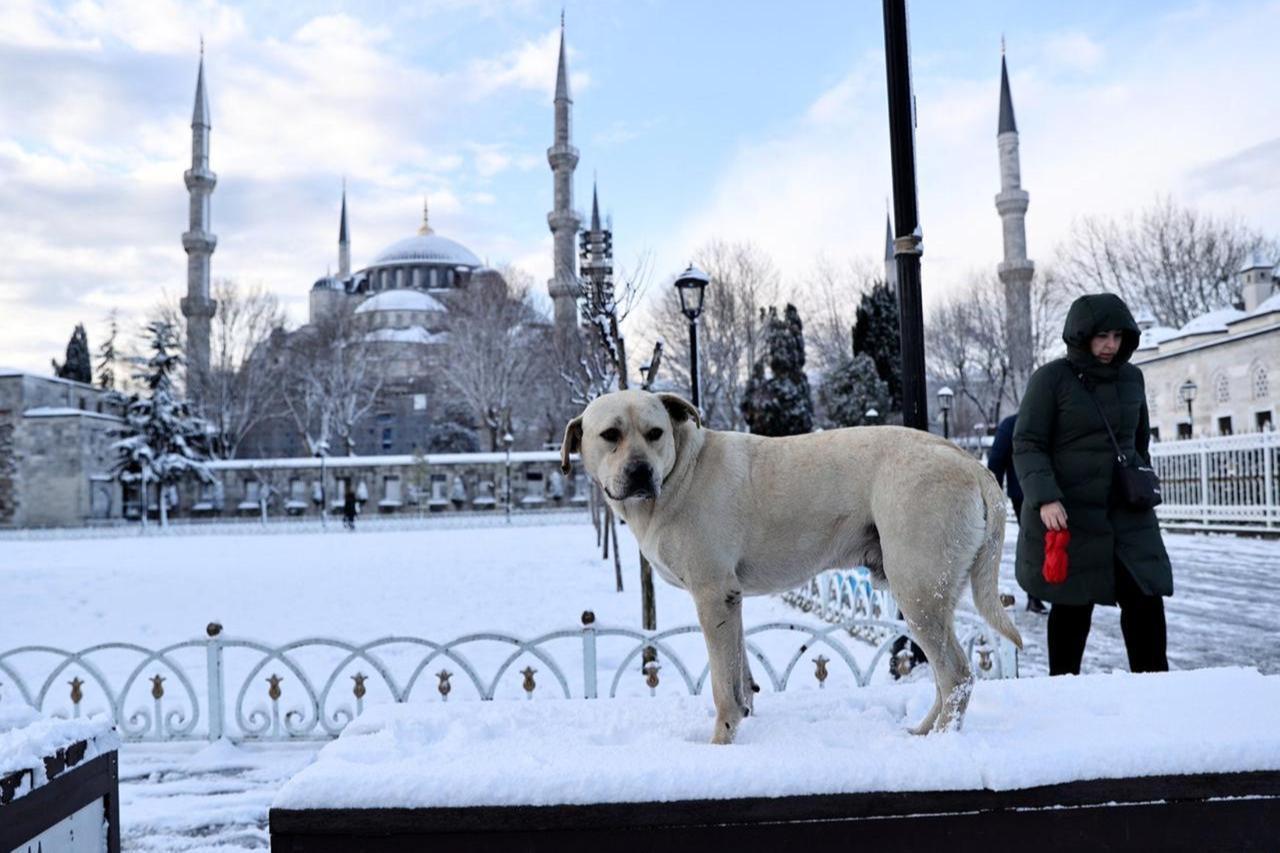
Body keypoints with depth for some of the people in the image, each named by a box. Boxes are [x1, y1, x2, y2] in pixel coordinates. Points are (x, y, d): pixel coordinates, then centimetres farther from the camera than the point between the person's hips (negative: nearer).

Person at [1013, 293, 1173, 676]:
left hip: (1126, 514, 4)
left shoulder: (1131, 377, 9)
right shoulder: (1051, 379, -7)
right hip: (1068, 515, -4)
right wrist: (1045, 498, -21)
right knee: (1073, 604, 5)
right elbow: (1027, 445, -10)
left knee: (1146, 596, -2)